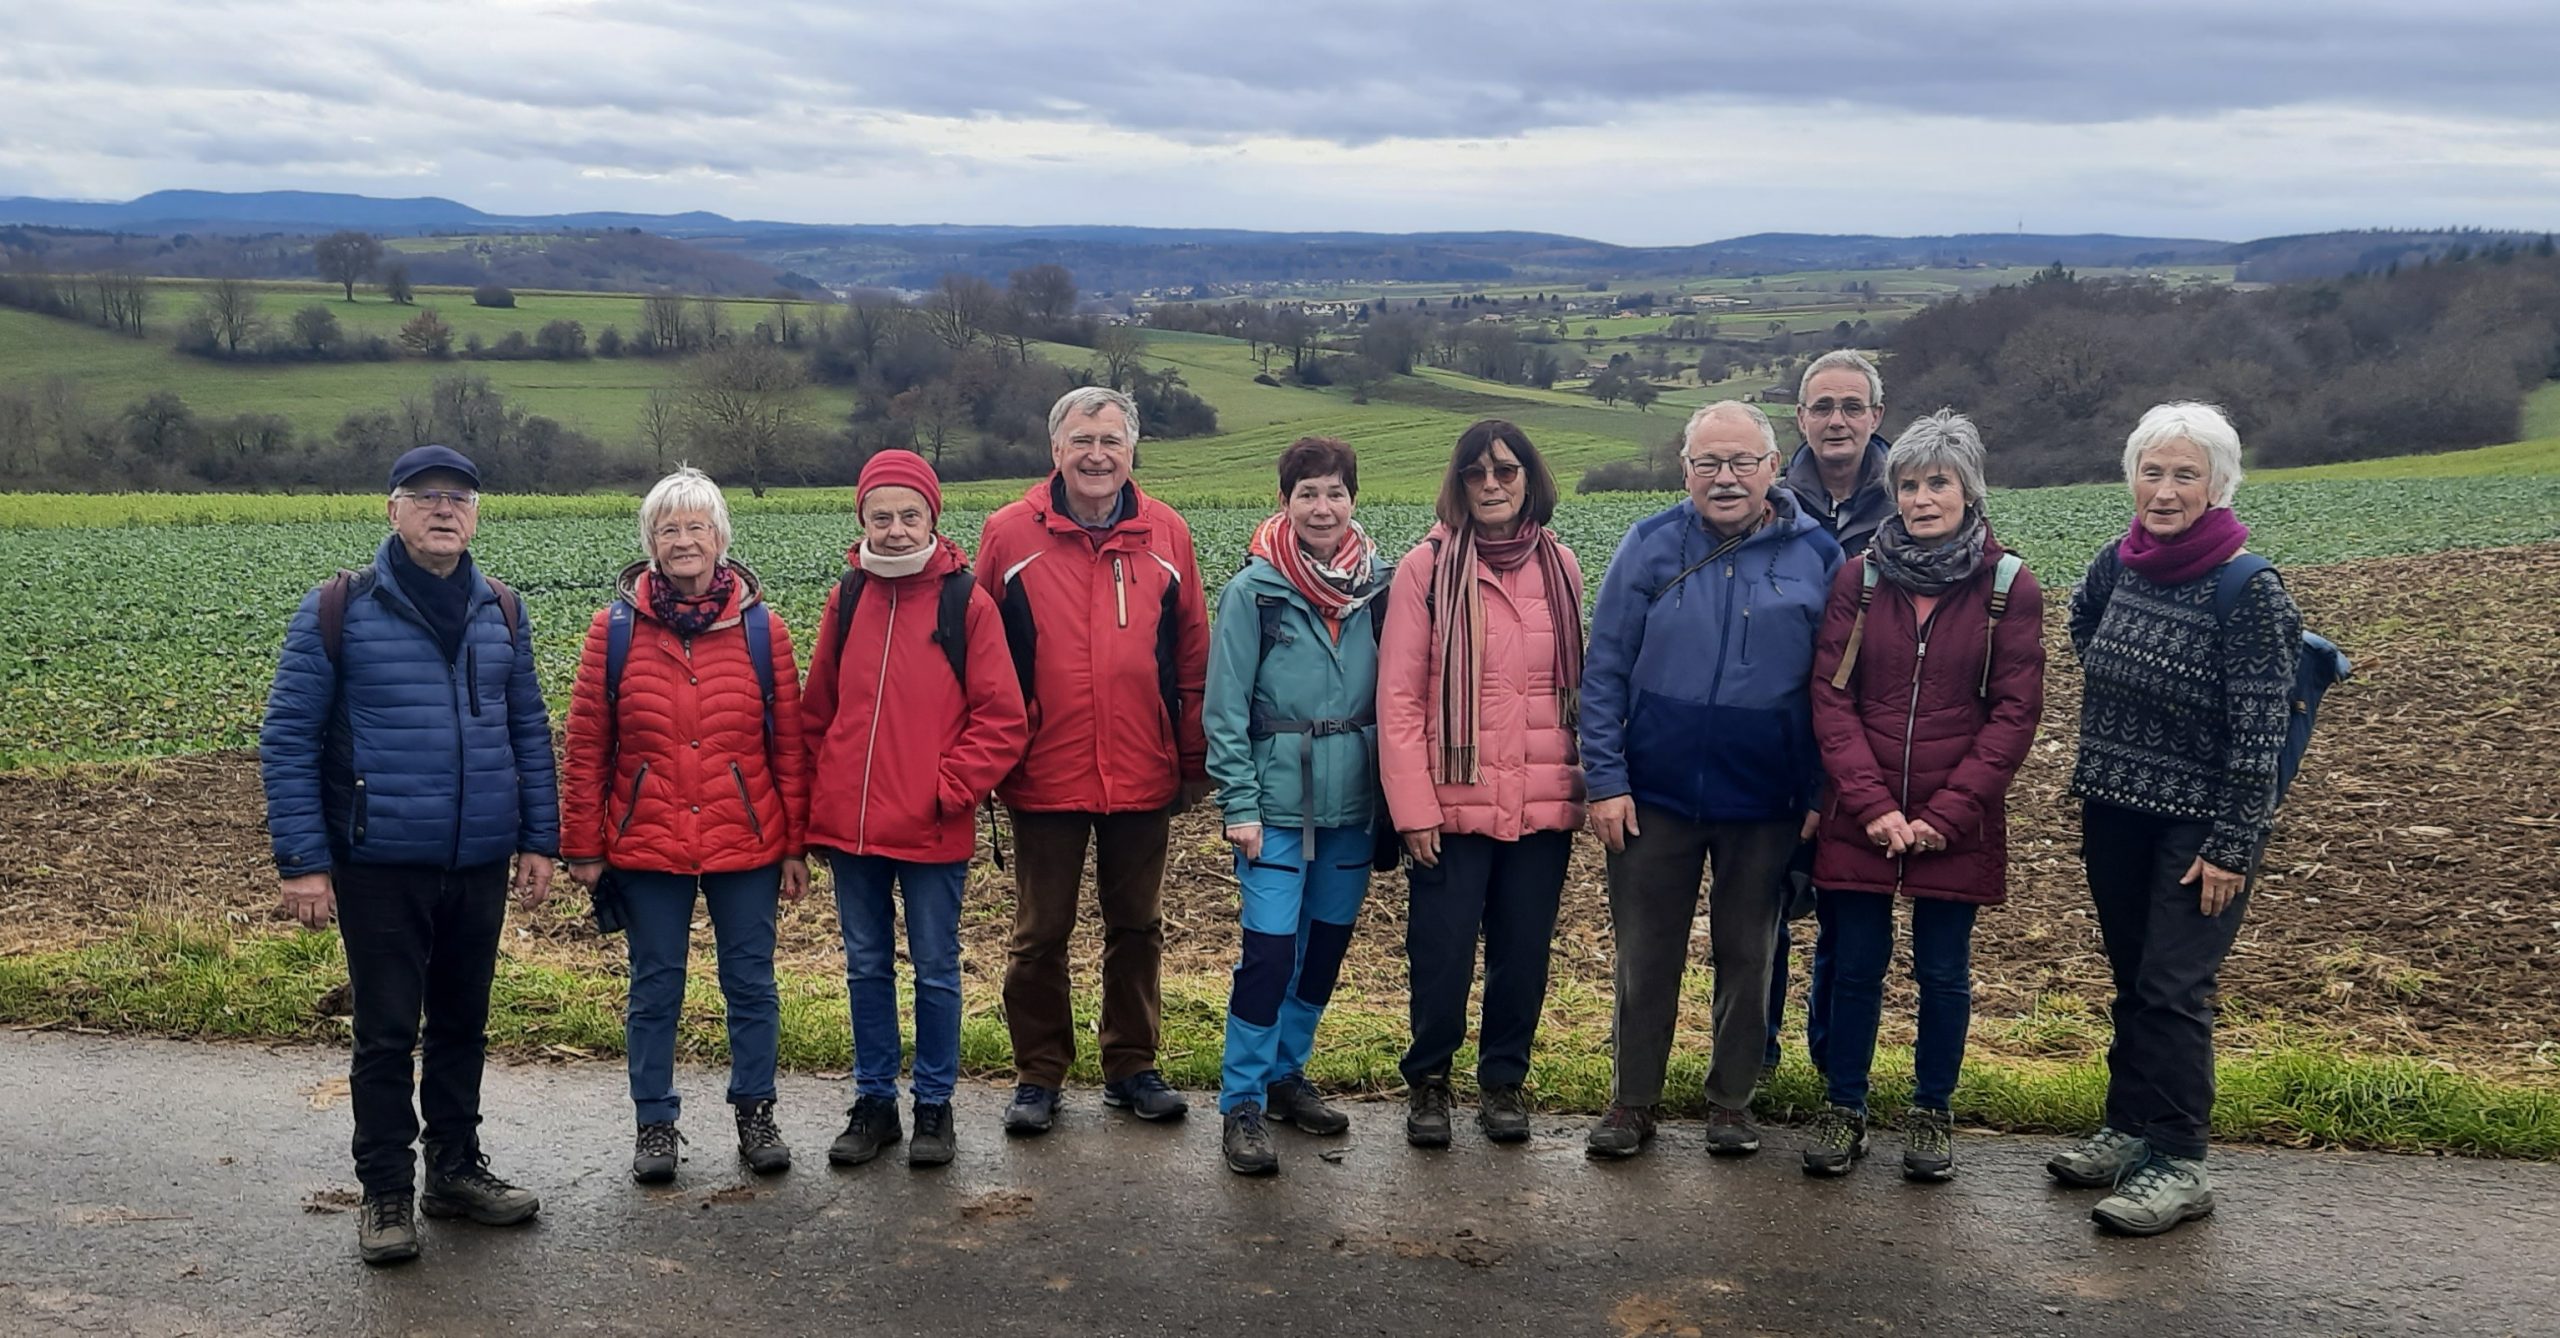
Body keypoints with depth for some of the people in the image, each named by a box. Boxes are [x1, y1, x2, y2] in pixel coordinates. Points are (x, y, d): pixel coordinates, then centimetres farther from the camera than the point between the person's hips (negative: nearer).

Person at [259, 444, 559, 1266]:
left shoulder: (502, 613, 7)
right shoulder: (338, 610, -5)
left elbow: (529, 733, 13)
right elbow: (288, 738, -5)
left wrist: (538, 840, 7)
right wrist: (302, 860, -9)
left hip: (480, 866, 4)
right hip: (379, 867, -4)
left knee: (462, 1023, 14)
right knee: (386, 1031, 4)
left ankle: (455, 1168, 29)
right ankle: (386, 1191, 18)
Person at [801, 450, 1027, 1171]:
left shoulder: (967, 601, -6)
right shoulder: (847, 598, 4)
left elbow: (1003, 719, -7)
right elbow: (818, 710, 11)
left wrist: (951, 789, -13)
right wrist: (821, 799, 6)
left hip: (933, 830, -3)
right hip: (849, 826, 4)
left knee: (936, 969, 9)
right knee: (866, 967, 14)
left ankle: (934, 1104, 23)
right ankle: (874, 1100, 27)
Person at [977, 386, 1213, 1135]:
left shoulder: (1167, 535, 1)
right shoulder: (1009, 534, -4)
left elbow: (1192, 659, 5)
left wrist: (1195, 761, 5)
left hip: (1142, 777, 2)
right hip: (1044, 777, -2)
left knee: (1137, 927, 14)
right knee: (1040, 933, 9)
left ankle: (1131, 1066, 28)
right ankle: (1038, 1074, 24)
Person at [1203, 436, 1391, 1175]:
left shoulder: (1379, 586, 3)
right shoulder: (1253, 591, -7)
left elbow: (1394, 692, 9)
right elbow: (1225, 710, -7)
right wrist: (1240, 806, -12)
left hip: (1351, 804, 4)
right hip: (1278, 803, -4)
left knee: (1326, 945, 13)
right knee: (1270, 949, -8)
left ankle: (1287, 1073, 31)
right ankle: (1241, 1104, 4)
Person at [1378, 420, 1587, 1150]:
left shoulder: (1560, 566, 7)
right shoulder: (1426, 567, -5)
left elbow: (1579, 683, 13)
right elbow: (1398, 696, -6)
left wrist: (1585, 785, 7)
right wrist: (1413, 808, -10)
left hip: (1543, 806, 3)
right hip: (1453, 804, -3)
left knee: (1524, 952, 11)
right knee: (1441, 953, 4)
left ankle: (1503, 1081, 29)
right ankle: (1427, 1081, 25)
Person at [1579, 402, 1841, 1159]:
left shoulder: (1815, 554, -2)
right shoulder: (1649, 547, -3)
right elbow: (1605, 671, -2)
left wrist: (1821, 793, -1)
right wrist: (1606, 780, -7)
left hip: (1766, 804, 0)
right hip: (1654, 796, 0)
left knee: (1748, 956, 13)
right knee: (1645, 956, 9)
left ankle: (1732, 1101, 29)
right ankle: (1632, 1101, 23)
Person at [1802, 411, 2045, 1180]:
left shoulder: (2008, 587, -3)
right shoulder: (1861, 578, 1)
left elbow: (2014, 712, -5)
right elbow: (1831, 695, -3)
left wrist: (1946, 814, -11)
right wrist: (1873, 804, -12)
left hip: (1957, 824, -1)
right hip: (1859, 819, 1)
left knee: (1943, 973, 9)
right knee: (1855, 966, 8)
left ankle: (1932, 1113, 26)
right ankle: (1844, 1109, 22)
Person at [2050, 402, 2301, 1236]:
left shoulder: (2248, 589, -16)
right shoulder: (2119, 563, 1)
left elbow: (2258, 730, -17)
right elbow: (2082, 619, 26)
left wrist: (2233, 846, -18)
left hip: (2198, 822, -6)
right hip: (2114, 809, 6)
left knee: (2173, 989, -5)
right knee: (2131, 979, 15)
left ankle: (2179, 1165, 3)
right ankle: (2130, 1128, 27)